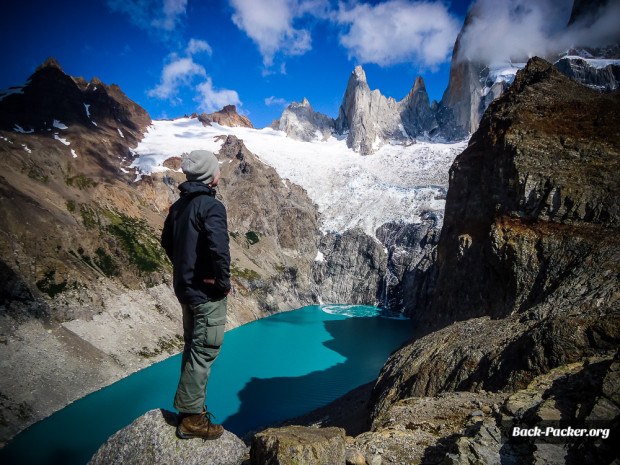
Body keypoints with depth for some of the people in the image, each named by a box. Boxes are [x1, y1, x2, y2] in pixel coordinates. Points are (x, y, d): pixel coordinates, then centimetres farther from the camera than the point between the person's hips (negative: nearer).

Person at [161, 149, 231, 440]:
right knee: (204, 350, 3)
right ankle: (192, 418, 15)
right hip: (208, 291, -9)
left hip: (185, 287, 9)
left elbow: (167, 241, 17)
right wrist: (224, 282, -16)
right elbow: (219, 248, -30)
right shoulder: (212, 206, -19)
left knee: (192, 346, 21)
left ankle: (189, 407, 35)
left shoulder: (179, 205, 8)